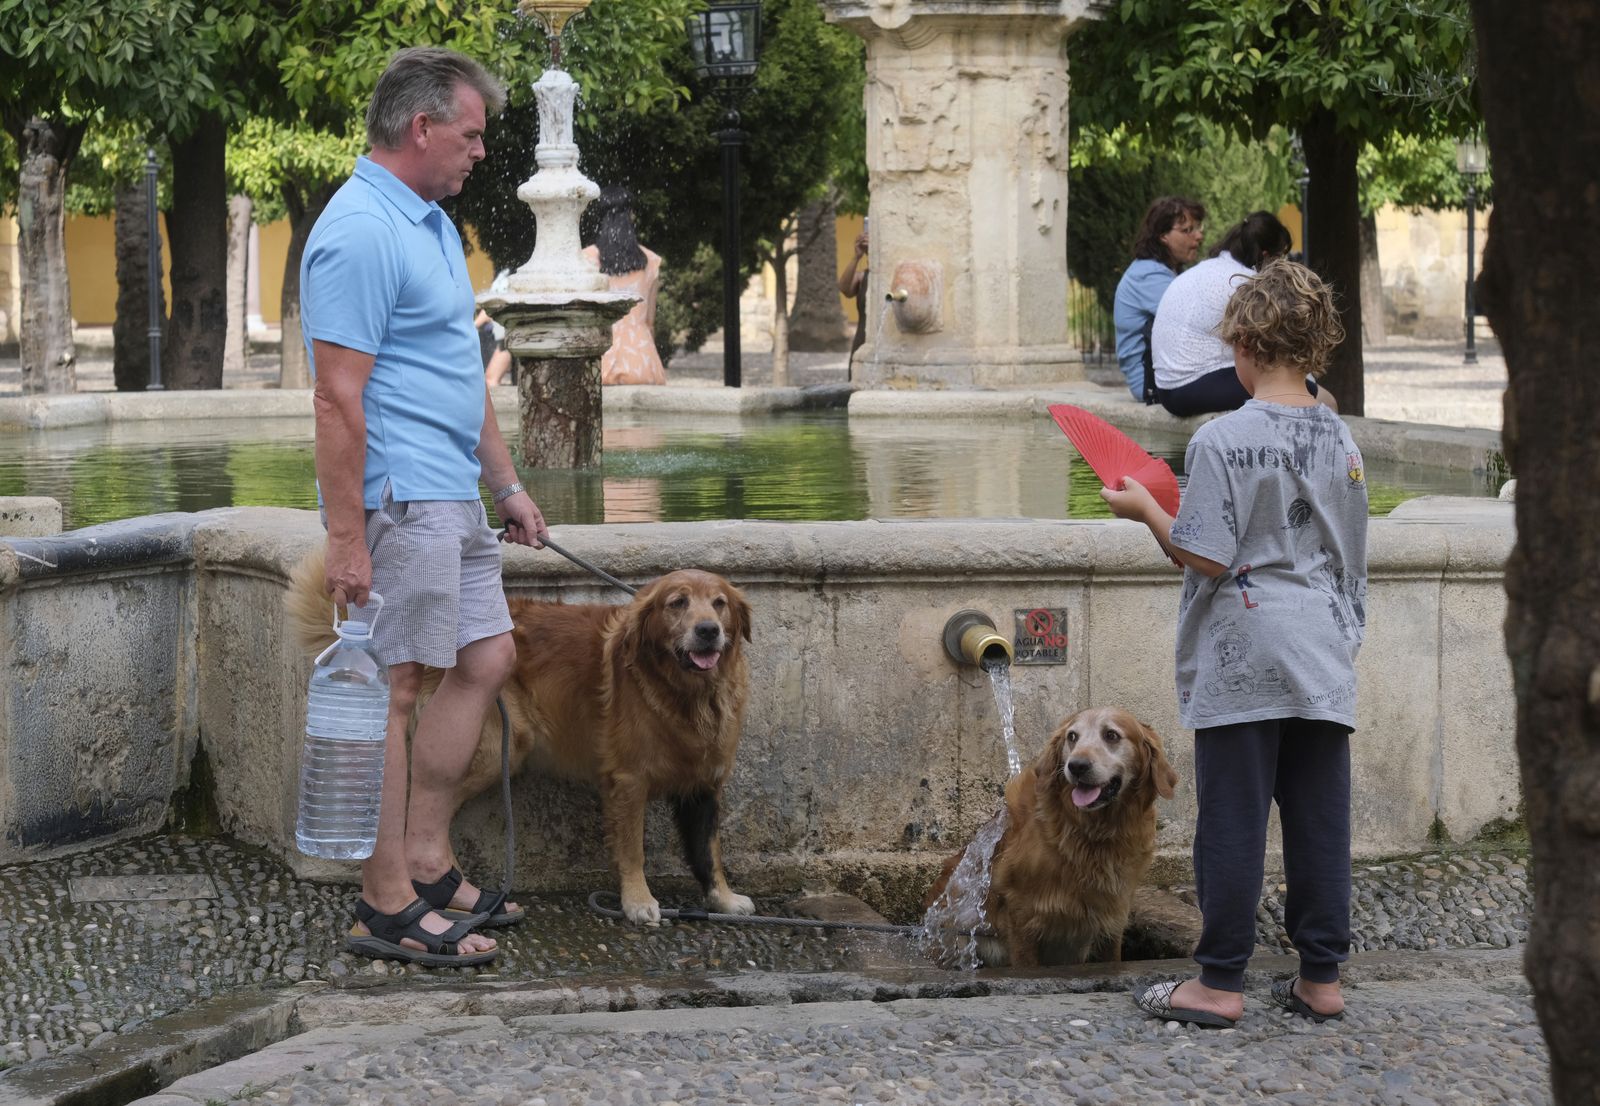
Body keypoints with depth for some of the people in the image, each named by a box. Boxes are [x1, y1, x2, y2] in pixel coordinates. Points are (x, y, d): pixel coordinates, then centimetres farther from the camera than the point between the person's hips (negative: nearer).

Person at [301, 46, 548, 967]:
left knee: (486, 660, 13)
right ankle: (388, 904, -2)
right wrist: (347, 540, -23)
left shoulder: (431, 222, 17)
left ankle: (427, 860, 19)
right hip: (399, 501, -11)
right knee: (394, 689, -6)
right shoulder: (362, 233, -17)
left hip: (452, 498, 11)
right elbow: (339, 397, -21)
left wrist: (507, 482, 23)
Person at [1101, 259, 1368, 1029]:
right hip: (1324, 661, 5)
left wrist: (1146, 510, 0)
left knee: (1232, 821, 1)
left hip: (1241, 663, -5)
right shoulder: (1339, 438, 6)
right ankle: (1321, 978, 14)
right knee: (1319, 819, 9)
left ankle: (1220, 982, 7)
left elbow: (1207, 559, -15)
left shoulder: (1223, 439, -13)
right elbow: (1351, 561, 14)